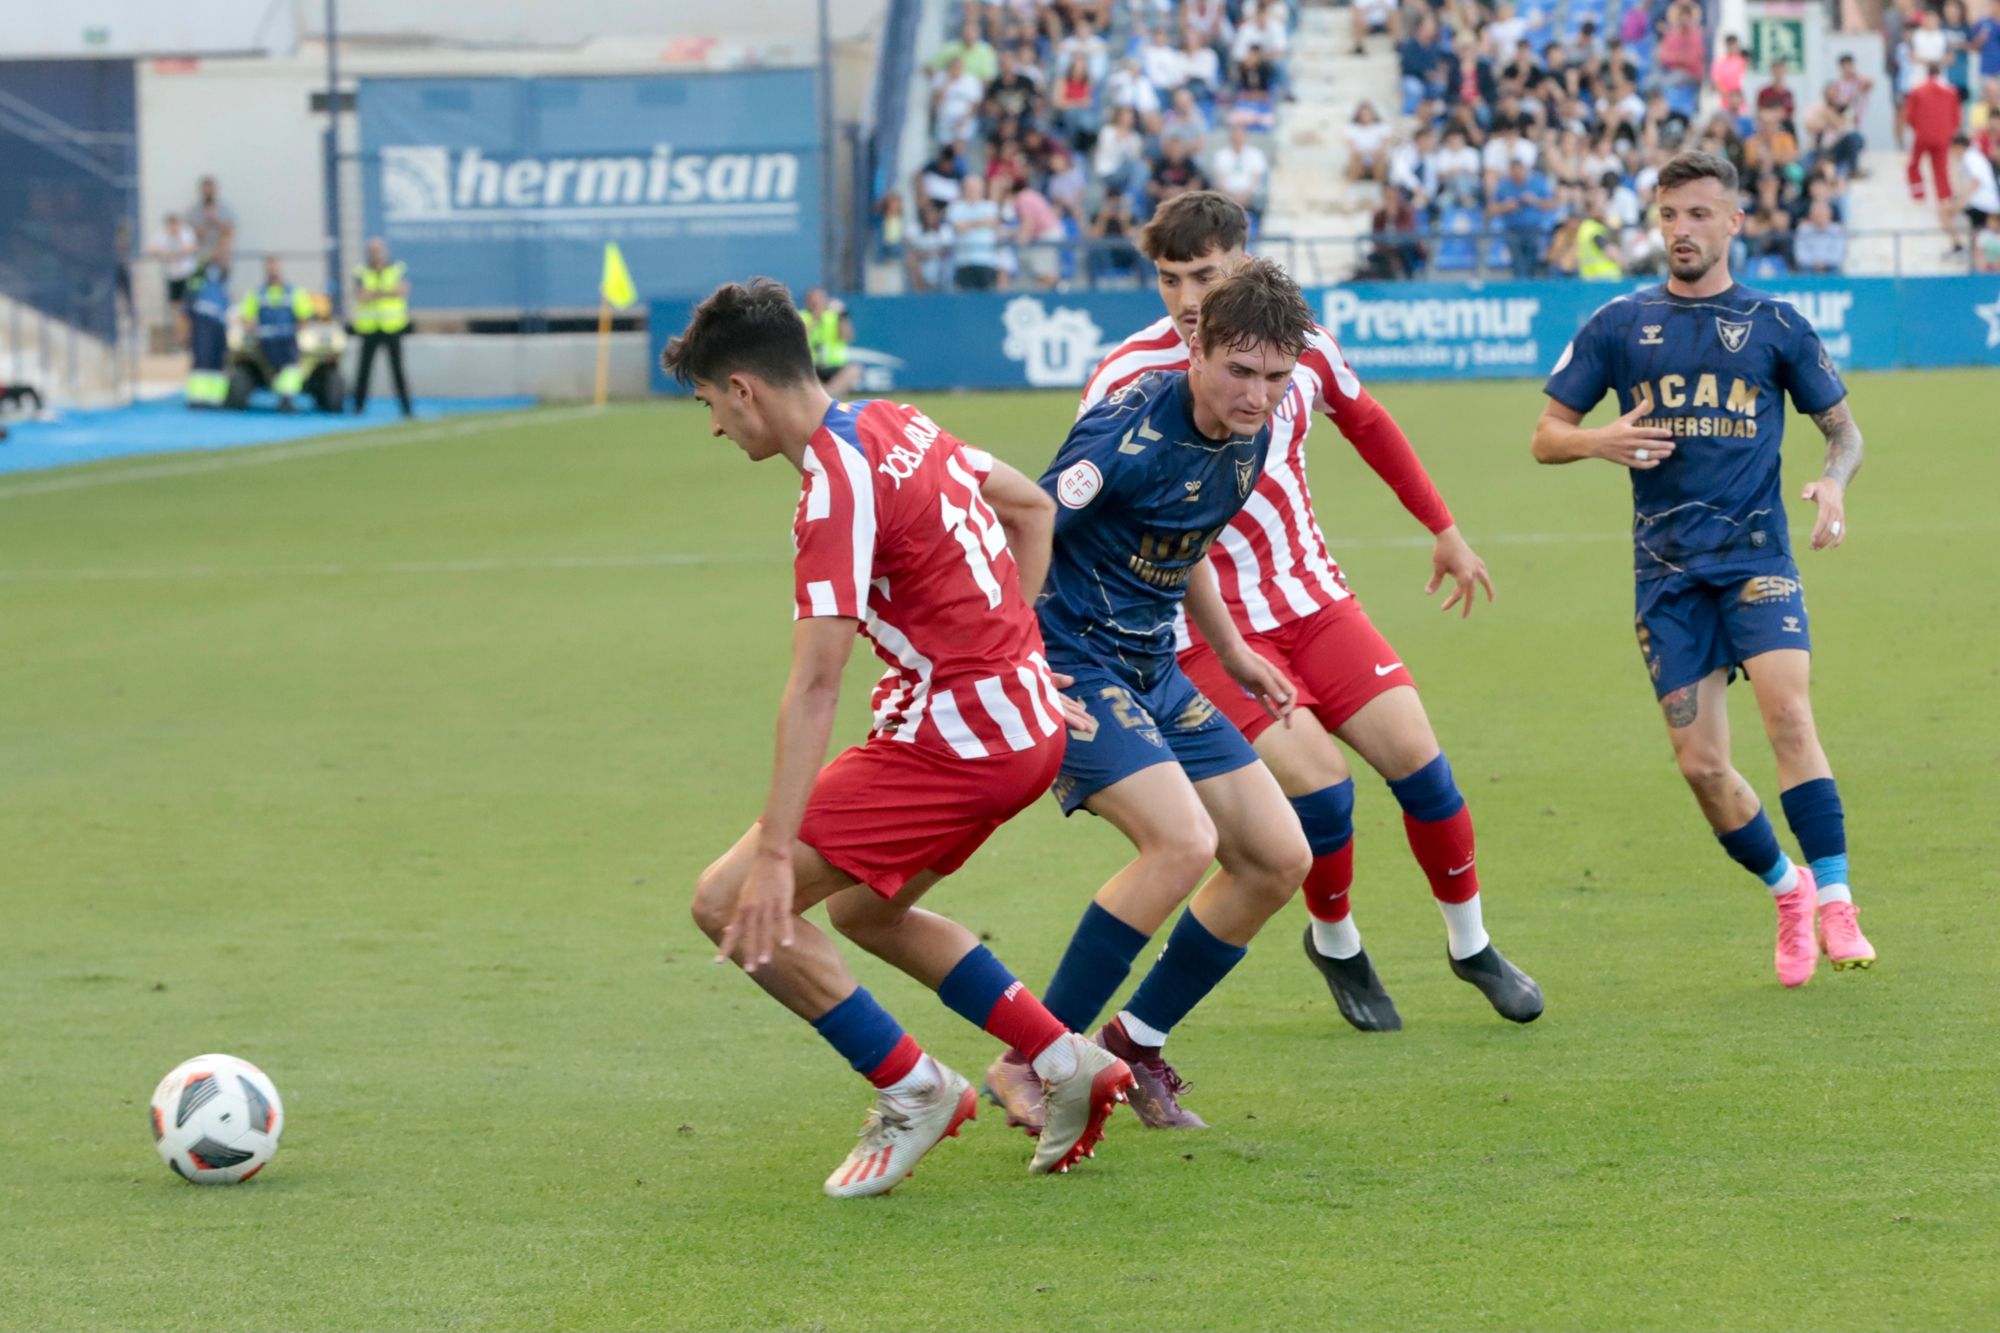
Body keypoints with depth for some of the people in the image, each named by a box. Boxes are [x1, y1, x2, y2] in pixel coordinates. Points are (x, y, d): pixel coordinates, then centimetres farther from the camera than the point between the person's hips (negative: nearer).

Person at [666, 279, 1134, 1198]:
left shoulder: (836, 486, -19)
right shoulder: (896, 425, 9)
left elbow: (815, 685, -26)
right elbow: (1031, 507, 25)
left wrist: (776, 854, -28)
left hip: (959, 736, -10)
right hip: (1027, 720, 10)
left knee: (729, 905, -8)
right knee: (862, 909, 27)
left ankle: (913, 1091, 1)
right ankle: (1067, 1066, 25)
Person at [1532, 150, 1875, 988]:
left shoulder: (1774, 325, 5)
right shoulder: (1620, 325, 8)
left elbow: (1843, 428, 14)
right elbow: (1546, 437, 10)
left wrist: (1834, 484, -9)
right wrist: (1598, 441, -12)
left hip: (1756, 555, -2)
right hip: (1667, 571, 2)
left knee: (1788, 715, -23)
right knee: (1700, 763, -2)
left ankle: (1834, 904, -19)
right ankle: (1787, 890, 21)